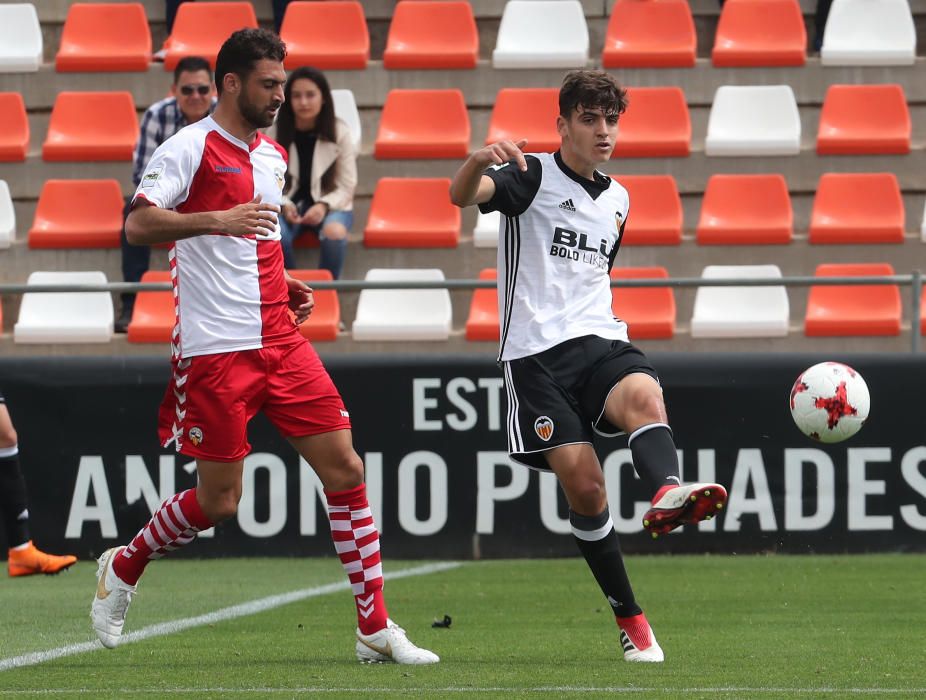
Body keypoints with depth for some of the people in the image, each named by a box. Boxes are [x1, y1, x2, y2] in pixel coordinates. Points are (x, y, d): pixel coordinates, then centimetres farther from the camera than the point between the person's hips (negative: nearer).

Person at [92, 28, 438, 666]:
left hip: (280, 341, 7)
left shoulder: (273, 157, 16)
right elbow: (138, 224, -17)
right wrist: (215, 220, -29)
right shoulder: (191, 147, -7)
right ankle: (121, 570, 25)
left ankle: (376, 630, 1)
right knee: (218, 501, -3)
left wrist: (285, 286, 13)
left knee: (345, 468, -2)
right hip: (214, 347, -7)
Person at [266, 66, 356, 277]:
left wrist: (324, 205, -20)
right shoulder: (276, 133, -5)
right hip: (289, 202, 0)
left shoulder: (339, 132, -6)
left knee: (334, 233, -36)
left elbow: (346, 186, -2)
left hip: (330, 203, 0)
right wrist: (284, 204, -19)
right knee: (275, 235, -34)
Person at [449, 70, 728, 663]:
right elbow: (462, 196, -21)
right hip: (536, 350, -4)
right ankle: (630, 620, -2)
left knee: (644, 394, -32)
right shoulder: (532, 176, 0)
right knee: (583, 484, -13)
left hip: (600, 340, 4)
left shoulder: (617, 200, 18)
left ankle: (669, 494, -62)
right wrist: (478, 160, -43)